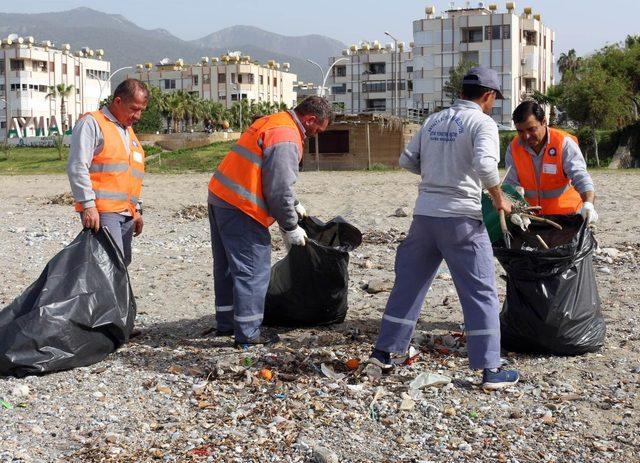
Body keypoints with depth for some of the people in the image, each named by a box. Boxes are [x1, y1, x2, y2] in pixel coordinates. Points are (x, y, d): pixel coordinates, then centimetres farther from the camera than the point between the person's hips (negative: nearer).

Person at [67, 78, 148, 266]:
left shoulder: (129, 131, 25)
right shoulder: (92, 123, -3)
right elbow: (77, 168, -12)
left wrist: (137, 210, 26)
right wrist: (88, 205, -19)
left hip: (126, 214, 8)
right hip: (101, 212, -8)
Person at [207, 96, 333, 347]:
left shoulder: (270, 122, 16)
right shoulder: (287, 139, -16)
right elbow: (279, 189, -18)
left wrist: (293, 205, 26)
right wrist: (290, 227, -7)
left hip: (219, 198, 11)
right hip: (241, 209, -10)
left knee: (227, 265, 18)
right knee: (253, 270, -3)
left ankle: (226, 322, 28)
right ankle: (248, 333, 1)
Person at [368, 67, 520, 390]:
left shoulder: (433, 121, 12)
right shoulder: (482, 123, -6)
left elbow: (406, 160, 14)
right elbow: (485, 164, -23)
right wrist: (499, 199, -9)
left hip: (424, 214, 6)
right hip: (461, 217, -6)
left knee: (408, 284, 17)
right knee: (481, 293, 2)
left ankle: (384, 351, 23)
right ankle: (490, 370, 3)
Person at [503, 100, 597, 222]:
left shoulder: (564, 143, -14)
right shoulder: (513, 148, -4)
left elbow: (580, 176, -22)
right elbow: (511, 184, -7)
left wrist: (588, 204, -40)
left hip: (566, 213, -3)